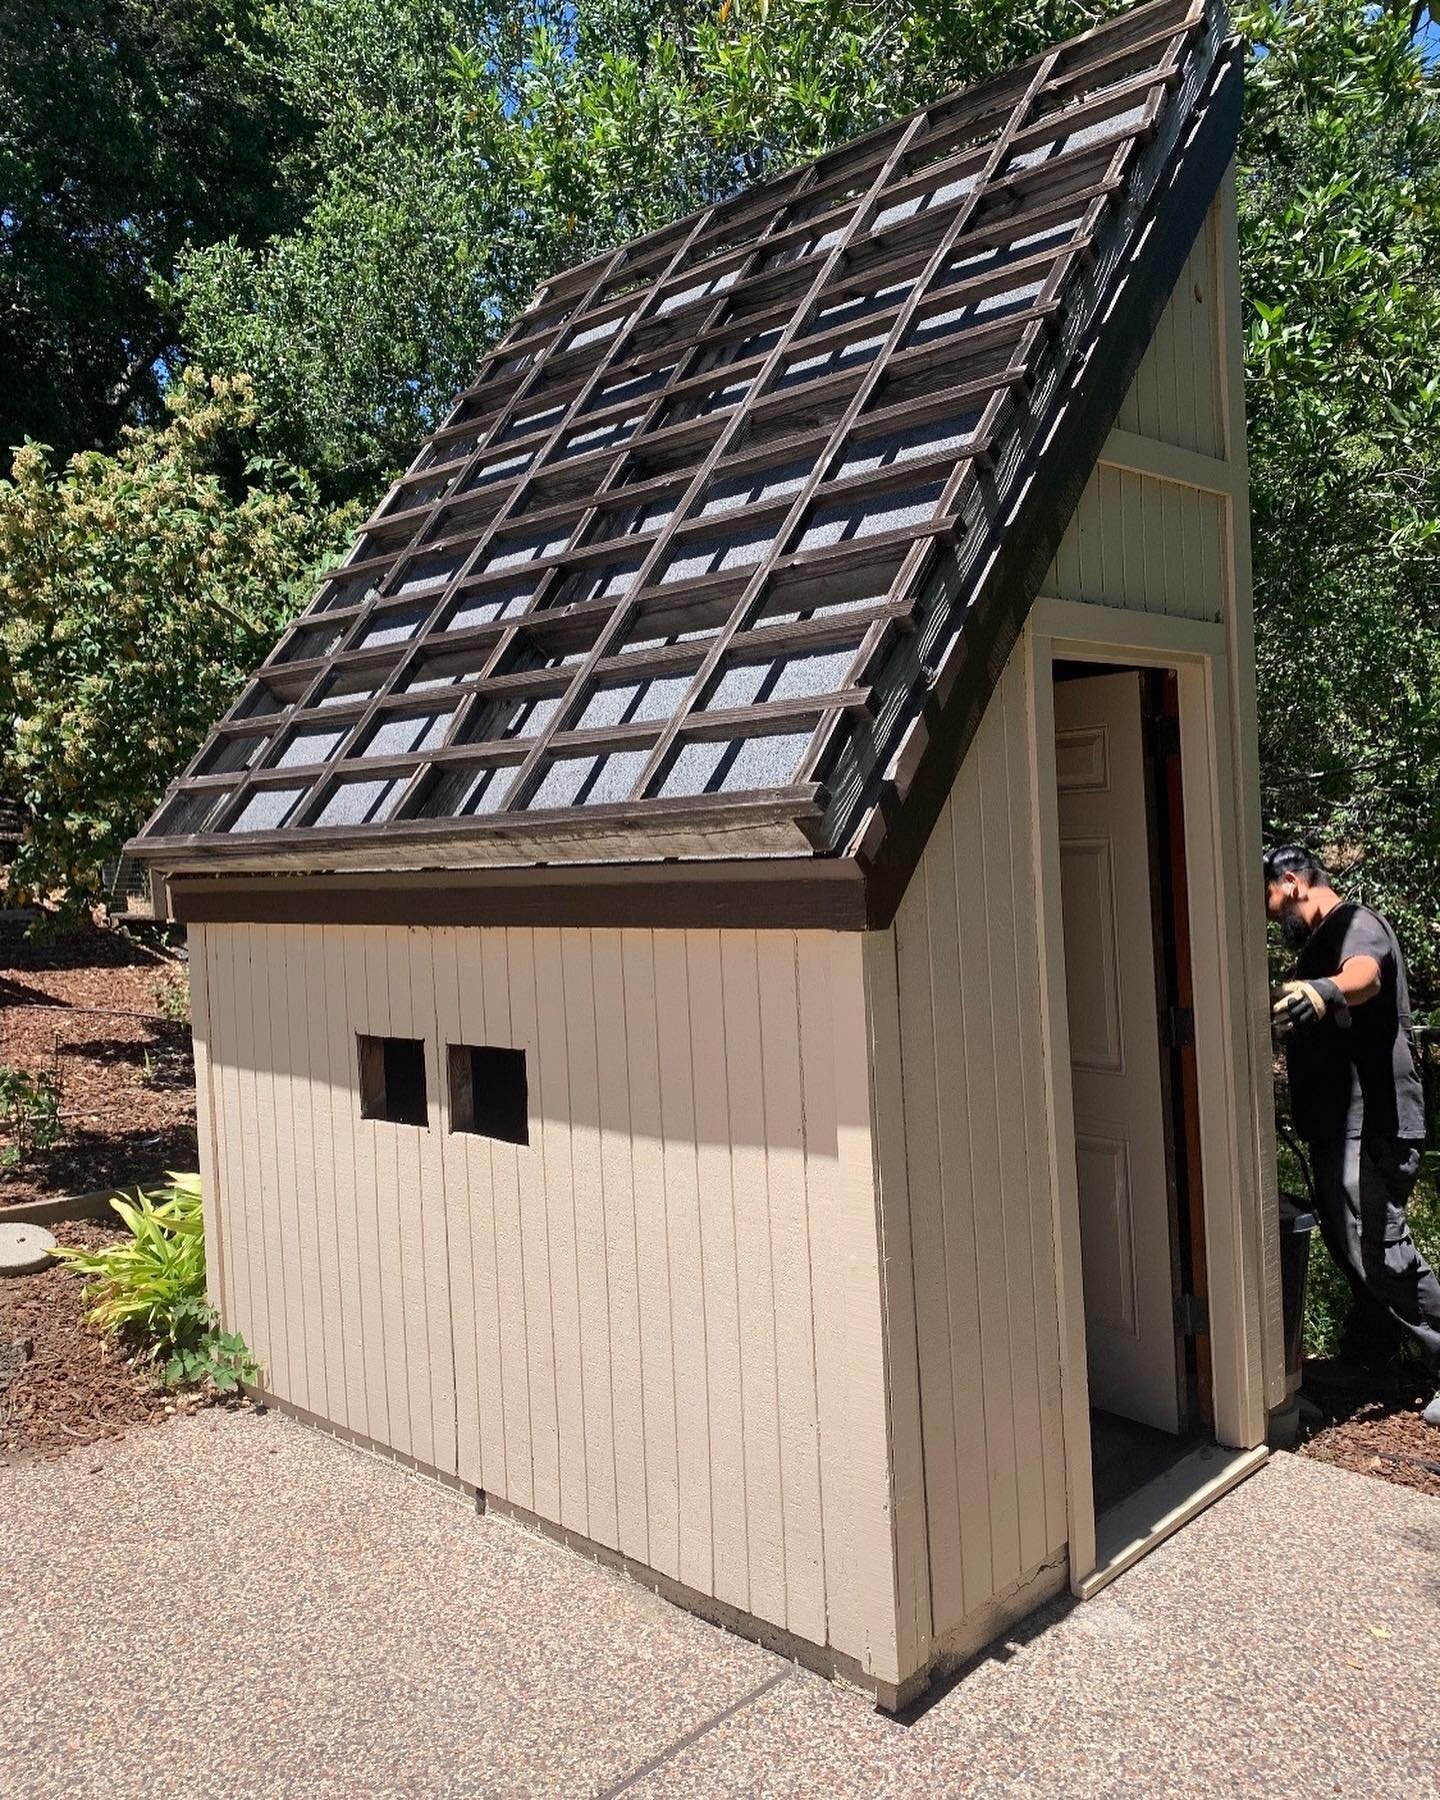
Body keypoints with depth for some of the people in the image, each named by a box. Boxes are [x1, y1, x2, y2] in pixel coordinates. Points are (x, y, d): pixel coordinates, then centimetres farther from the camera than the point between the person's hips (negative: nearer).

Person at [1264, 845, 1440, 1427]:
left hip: (1370, 1123, -10)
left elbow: (1365, 974, -38)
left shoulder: (1357, 924, -12)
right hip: (1336, 1124, 10)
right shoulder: (1317, 942, 19)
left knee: (1378, 1251, -11)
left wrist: (1324, 992, -59)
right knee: (1348, 1245, 16)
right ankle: (1364, 1357, 29)